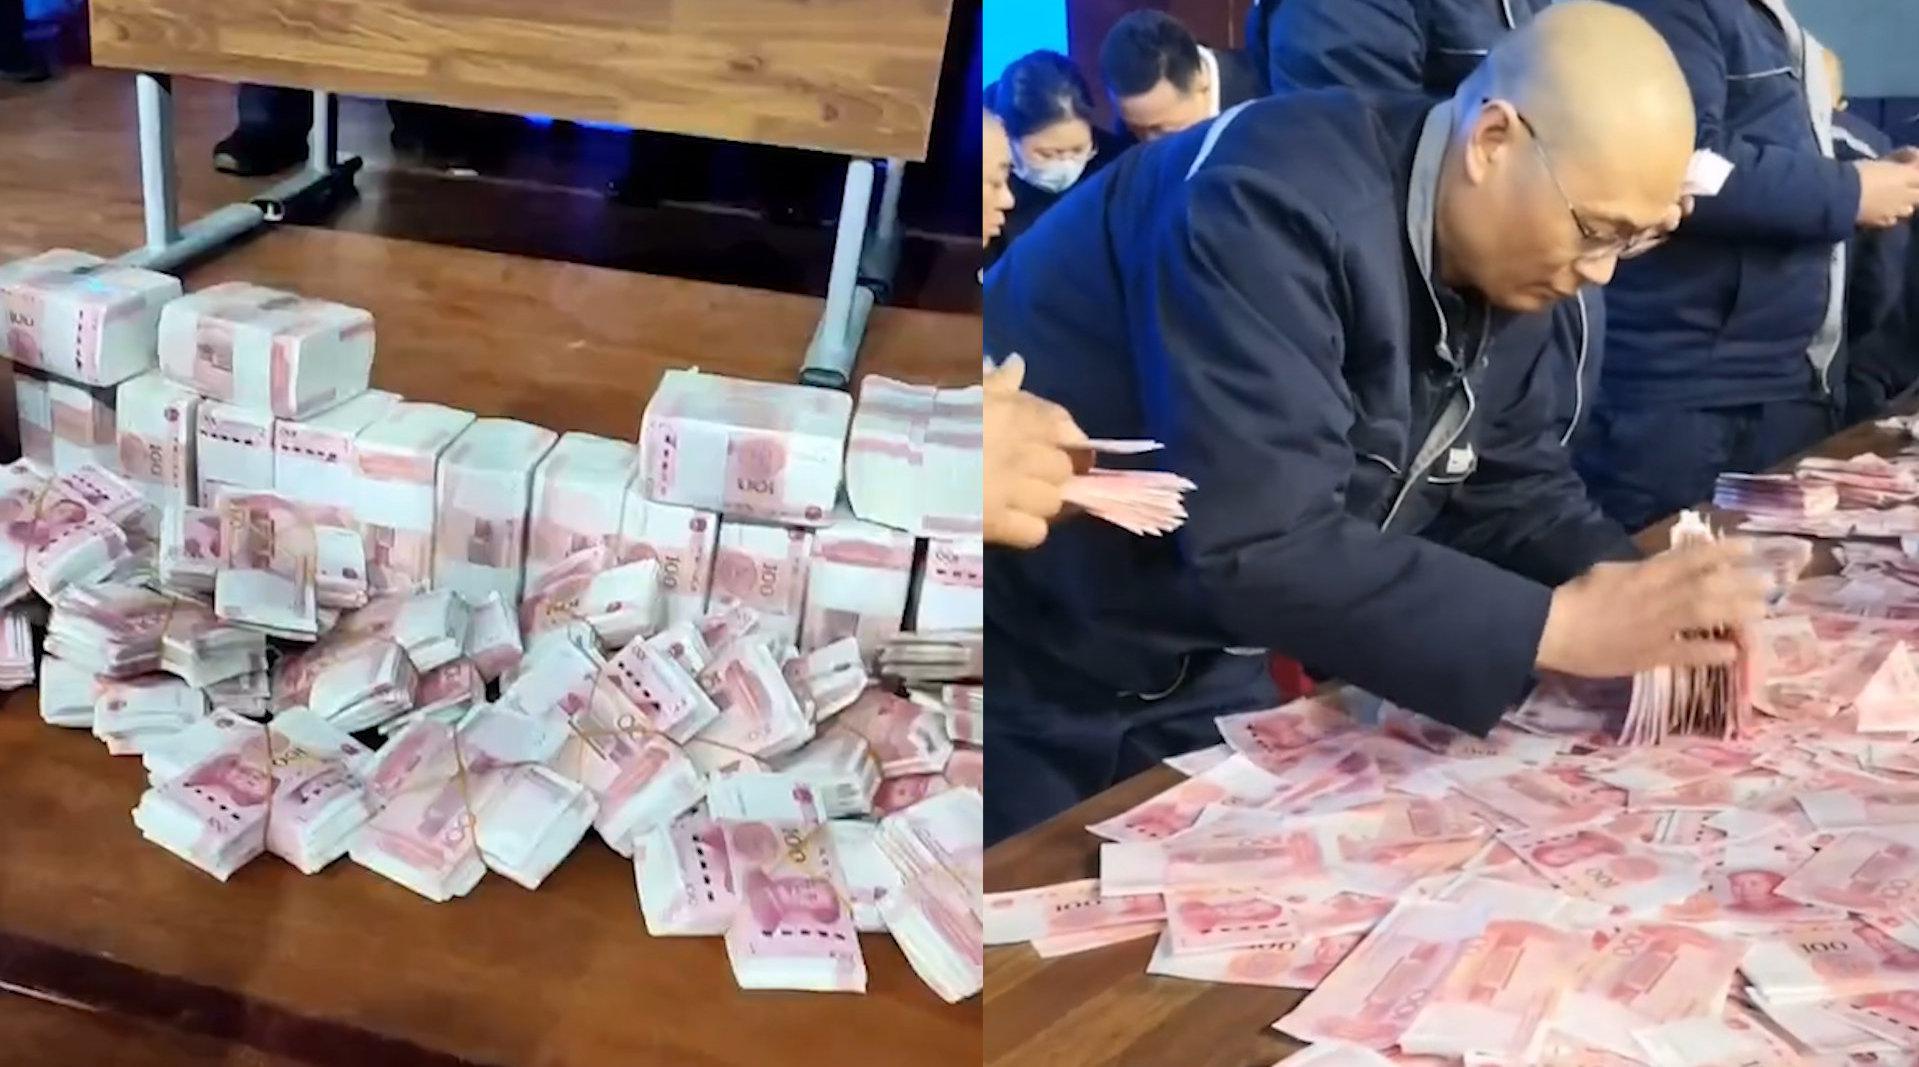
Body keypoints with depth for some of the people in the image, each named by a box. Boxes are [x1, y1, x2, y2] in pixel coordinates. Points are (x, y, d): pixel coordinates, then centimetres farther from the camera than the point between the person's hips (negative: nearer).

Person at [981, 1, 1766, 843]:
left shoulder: (1510, 257, -3)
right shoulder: (1276, 202, -30)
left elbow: (1517, 488, 6)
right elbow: (1262, 549, -36)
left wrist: (1644, 603, -13)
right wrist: (1561, 625, -34)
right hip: (1024, 658, -7)